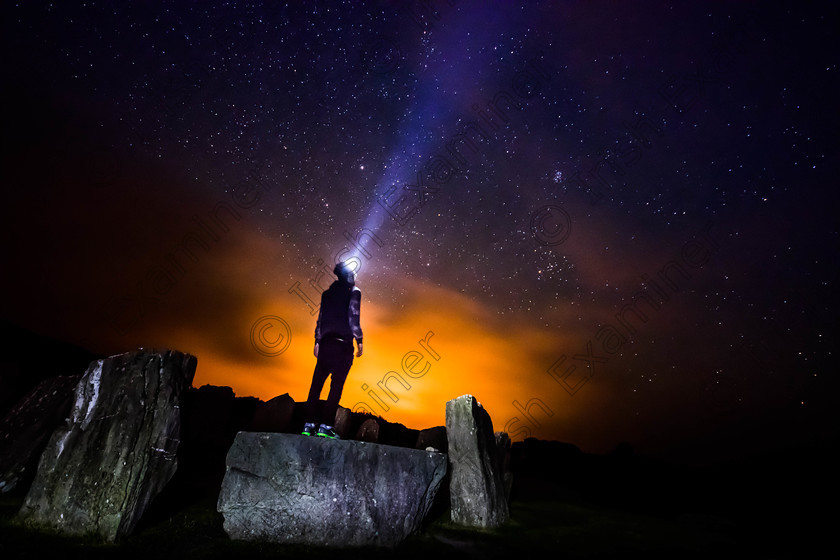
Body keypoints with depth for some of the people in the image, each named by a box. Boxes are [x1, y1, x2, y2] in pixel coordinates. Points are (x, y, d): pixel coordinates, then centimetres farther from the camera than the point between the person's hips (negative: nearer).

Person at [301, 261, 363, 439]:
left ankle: (309, 424, 5)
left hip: (326, 342, 5)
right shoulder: (353, 292, 2)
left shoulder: (327, 293, 18)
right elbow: (353, 317, -8)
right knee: (336, 385, -5)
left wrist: (317, 341, 18)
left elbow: (320, 318, 16)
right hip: (343, 343, -5)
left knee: (316, 384, 6)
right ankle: (326, 425, -9)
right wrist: (359, 340, -6)